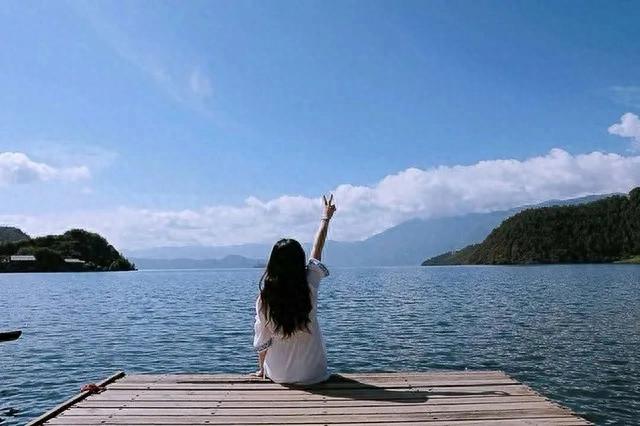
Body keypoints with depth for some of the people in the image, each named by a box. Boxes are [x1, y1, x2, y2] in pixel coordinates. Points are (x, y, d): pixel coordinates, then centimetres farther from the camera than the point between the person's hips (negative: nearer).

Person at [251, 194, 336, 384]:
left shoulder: (264, 296, -14)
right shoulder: (309, 284, -15)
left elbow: (261, 338, -4)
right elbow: (317, 249, 0)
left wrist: (262, 369, 14)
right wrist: (326, 217, 16)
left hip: (278, 375, 1)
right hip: (312, 374, -1)